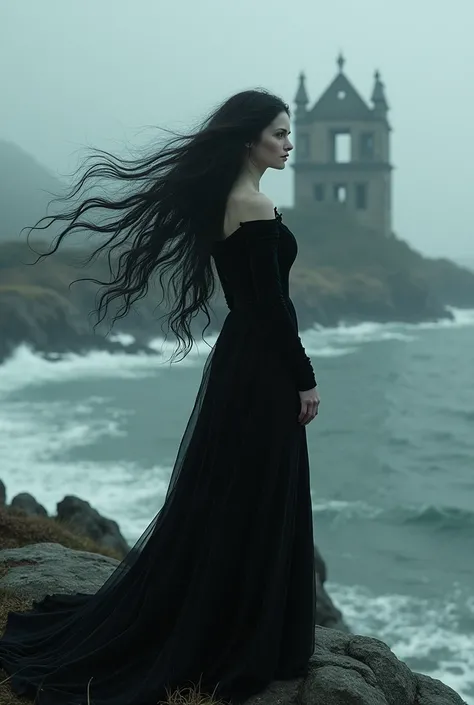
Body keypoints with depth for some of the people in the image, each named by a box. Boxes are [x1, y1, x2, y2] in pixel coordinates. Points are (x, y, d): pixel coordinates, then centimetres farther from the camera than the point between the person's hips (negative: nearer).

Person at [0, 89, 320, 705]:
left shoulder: (220, 199, 12)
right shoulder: (255, 205, -17)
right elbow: (274, 305, -19)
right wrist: (305, 377, -13)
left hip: (237, 356, 10)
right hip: (263, 367, -10)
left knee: (215, 497, 16)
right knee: (256, 502, -1)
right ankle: (246, 645, 11)